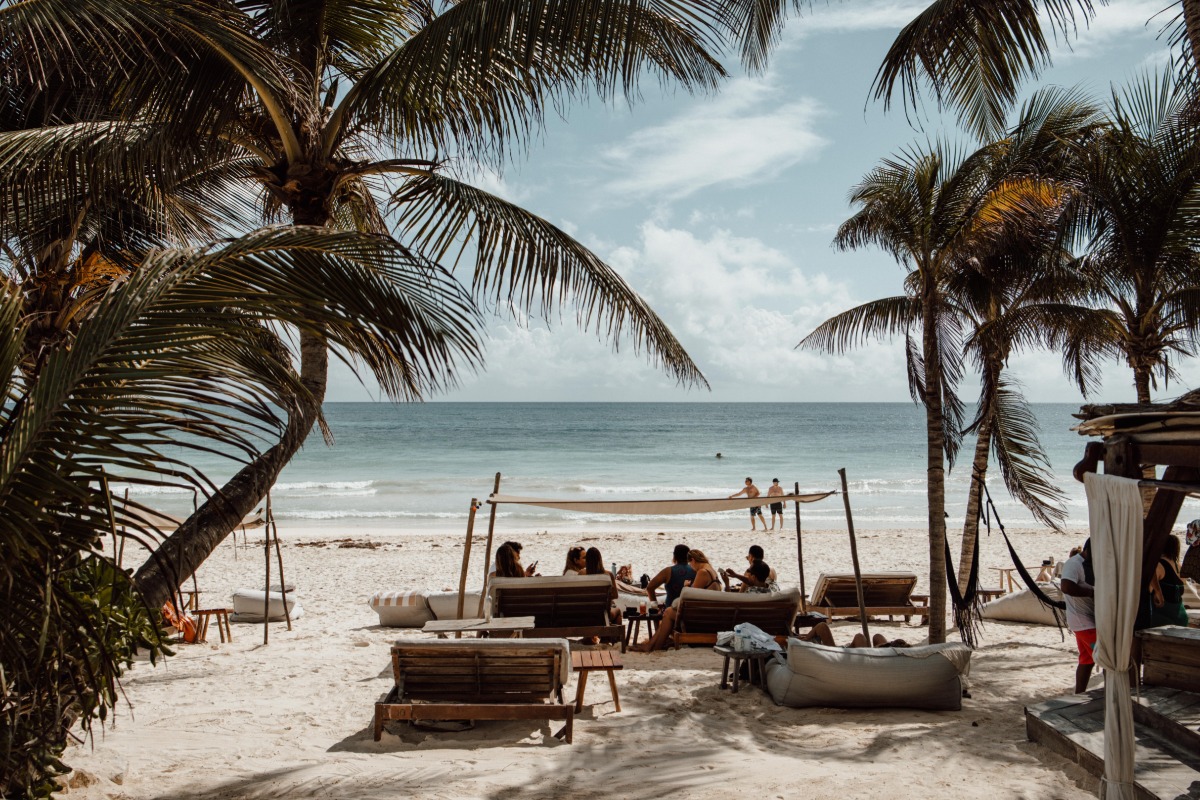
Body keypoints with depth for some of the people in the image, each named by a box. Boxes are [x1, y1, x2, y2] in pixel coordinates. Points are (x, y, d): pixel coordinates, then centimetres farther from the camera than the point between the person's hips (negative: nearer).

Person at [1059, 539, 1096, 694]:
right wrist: (1092, 592, -23)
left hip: (1092, 620, 9)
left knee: (1087, 660, 13)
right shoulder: (1074, 564, -17)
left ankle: (1079, 695, 20)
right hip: (1084, 621, -9)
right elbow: (1066, 587, -33)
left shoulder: (1090, 564, 13)